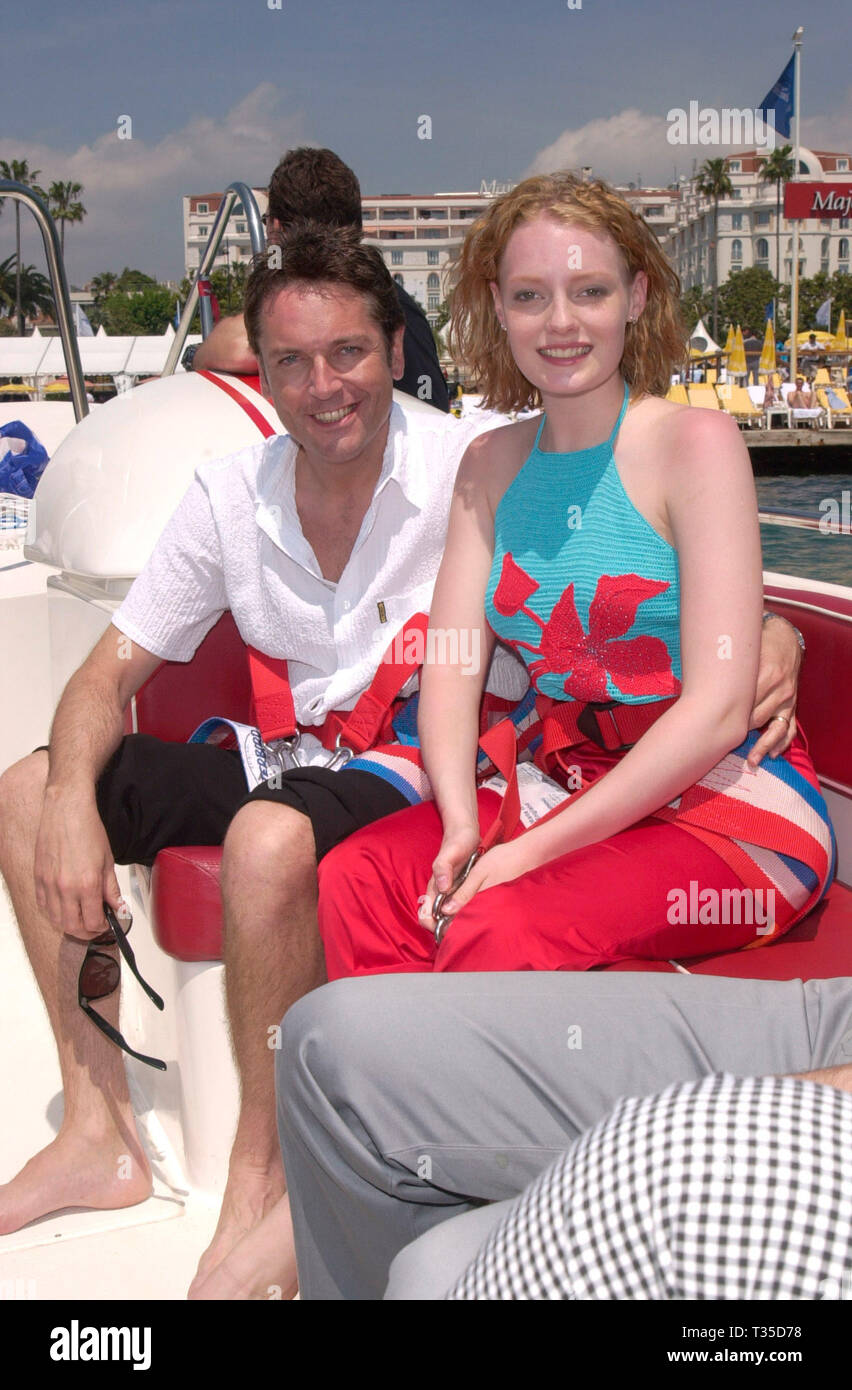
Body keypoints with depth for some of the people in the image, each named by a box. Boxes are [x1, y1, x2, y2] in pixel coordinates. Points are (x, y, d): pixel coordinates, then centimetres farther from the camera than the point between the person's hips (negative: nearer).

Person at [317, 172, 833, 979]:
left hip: (729, 803, -5)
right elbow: (449, 667, 2)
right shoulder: (490, 465, 9)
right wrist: (460, 824, -17)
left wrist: (535, 849, -19)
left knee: (497, 929, -28)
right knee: (351, 879, -16)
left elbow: (718, 709, -15)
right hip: (565, 789, 5)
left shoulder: (696, 444, -8)